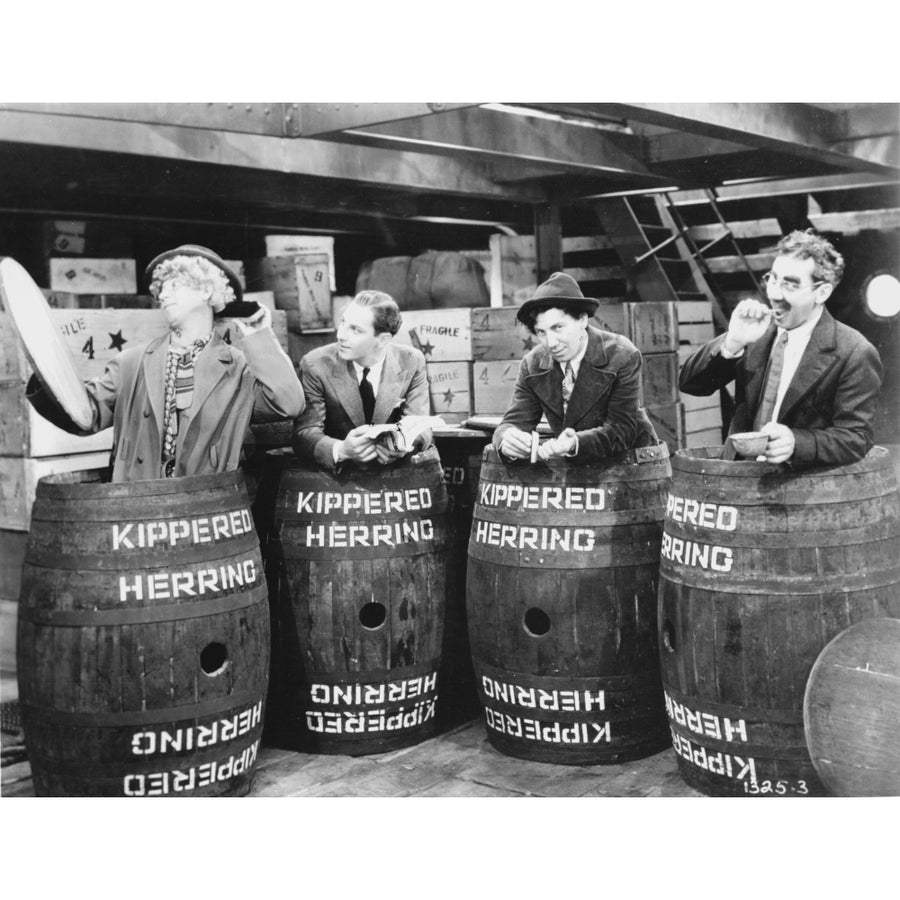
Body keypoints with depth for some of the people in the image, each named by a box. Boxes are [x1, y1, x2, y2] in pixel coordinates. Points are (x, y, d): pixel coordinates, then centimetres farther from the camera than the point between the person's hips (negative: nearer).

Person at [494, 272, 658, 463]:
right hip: (575, 463, 4)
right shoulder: (532, 365, -6)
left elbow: (621, 430, -22)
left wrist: (575, 444, -41)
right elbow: (515, 421, -9)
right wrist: (507, 440, -34)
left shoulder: (622, 357, -17)